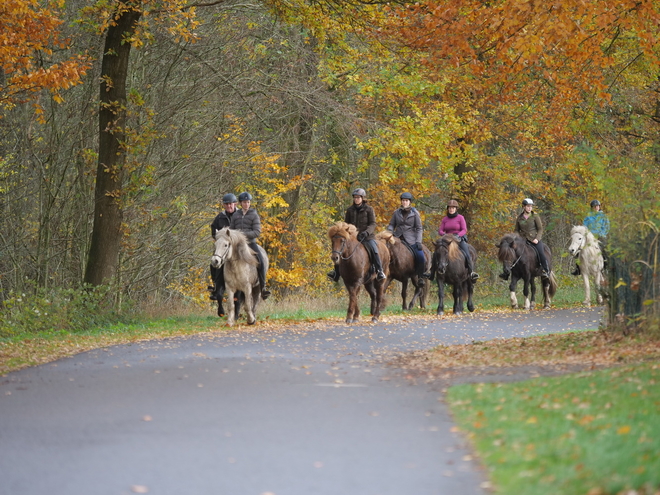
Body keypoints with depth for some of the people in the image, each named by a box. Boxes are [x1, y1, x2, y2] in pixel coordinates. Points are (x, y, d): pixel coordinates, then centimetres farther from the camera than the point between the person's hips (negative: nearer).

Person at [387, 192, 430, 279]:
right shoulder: (397, 212, 8)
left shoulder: (414, 213, 2)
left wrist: (418, 241, -9)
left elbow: (419, 228, 2)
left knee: (420, 257, -17)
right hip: (398, 238, 2)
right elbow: (391, 225, 15)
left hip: (411, 240, -2)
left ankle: (420, 275, 7)